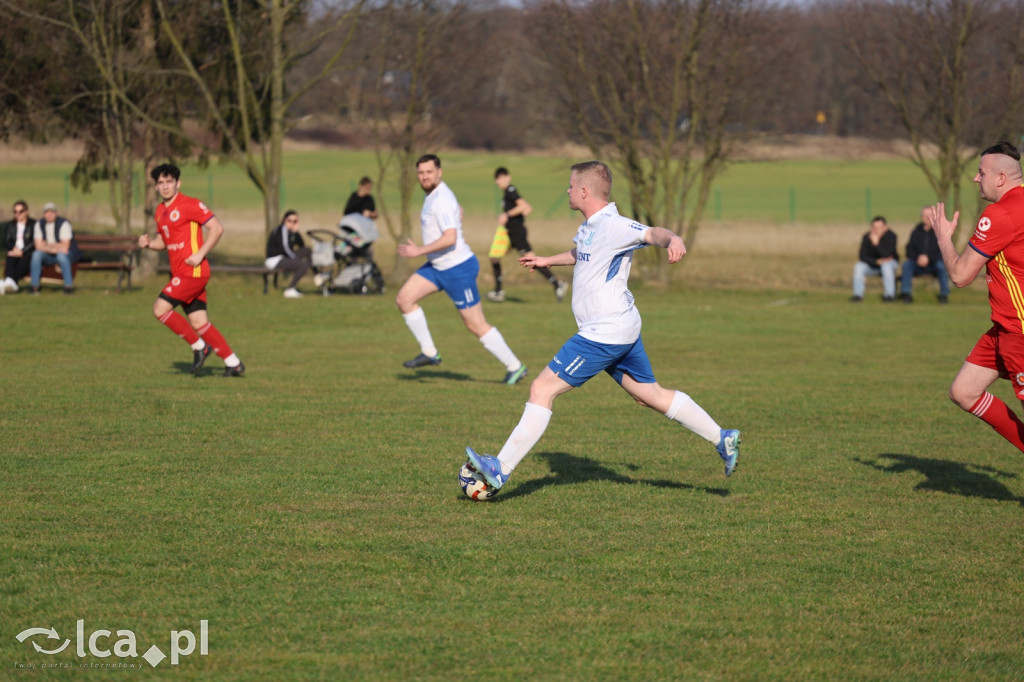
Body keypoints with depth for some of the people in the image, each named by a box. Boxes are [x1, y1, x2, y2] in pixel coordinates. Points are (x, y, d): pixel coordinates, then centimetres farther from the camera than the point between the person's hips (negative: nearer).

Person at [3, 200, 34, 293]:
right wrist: (13, 249, -9)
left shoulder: (33, 224, 6)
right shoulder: (11, 225, 18)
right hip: (14, 252, 3)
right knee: (10, 258, -34)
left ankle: (12, 282, -59)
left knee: (25, 259, -38)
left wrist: (22, 251, -16)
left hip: (27, 253, -3)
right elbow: (6, 242, 13)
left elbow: (35, 243, -3)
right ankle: (9, 281, -60)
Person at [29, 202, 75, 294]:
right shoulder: (39, 224, -1)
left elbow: (64, 248, -18)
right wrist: (53, 248, -21)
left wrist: (48, 245, -11)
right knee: (36, 254, -28)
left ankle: (69, 286, -28)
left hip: (61, 254, -3)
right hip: (47, 256, 3)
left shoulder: (64, 223, -13)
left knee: (62, 255, -37)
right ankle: (34, 286, -27)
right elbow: (38, 246, -8)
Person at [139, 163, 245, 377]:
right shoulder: (160, 210, 15)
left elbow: (217, 228, -13)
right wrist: (148, 243, 3)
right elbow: (162, 241, 25)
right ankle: (233, 363, 12)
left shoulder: (189, 205, -10)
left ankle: (199, 346, -1)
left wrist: (200, 254, -19)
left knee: (160, 308, -15)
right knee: (198, 322, 5)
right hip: (179, 273, 8)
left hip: (193, 271, -8)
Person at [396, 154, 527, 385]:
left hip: (458, 269, -10)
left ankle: (514, 367, 10)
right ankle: (429, 353, 6)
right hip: (437, 266, 10)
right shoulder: (434, 193, 8)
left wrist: (419, 251, -25)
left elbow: (450, 238, -33)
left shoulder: (441, 200, -23)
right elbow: (458, 212, 27)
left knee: (476, 325, -2)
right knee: (404, 298, 0)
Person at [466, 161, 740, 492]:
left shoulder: (612, 226, -18)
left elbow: (651, 233, -36)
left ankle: (500, 468, -10)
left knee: (542, 389, -10)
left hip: (604, 334, -10)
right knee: (652, 395, 17)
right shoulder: (590, 226, 12)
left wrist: (672, 239, -57)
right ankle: (722, 439, 22)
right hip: (622, 329, 10)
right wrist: (546, 261, 46)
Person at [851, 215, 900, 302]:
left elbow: (886, 255, -32)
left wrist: (876, 243, -44)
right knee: (858, 266, -24)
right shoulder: (867, 237, -14)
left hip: (891, 263, -3)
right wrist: (877, 261, -28)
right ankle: (858, 294, -18)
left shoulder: (891, 236, -22)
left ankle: (890, 295, -29)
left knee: (886, 265, -37)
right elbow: (863, 256, -15)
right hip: (873, 265, 3)